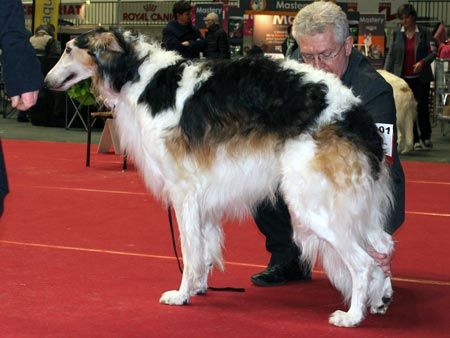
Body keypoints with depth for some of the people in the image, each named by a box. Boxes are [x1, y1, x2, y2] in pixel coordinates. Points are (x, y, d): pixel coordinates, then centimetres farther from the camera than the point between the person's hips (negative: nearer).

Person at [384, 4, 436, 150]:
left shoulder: (424, 33, 2)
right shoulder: (397, 34, 6)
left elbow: (433, 53, 1)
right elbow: (391, 55, 5)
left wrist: (423, 62, -18)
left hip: (420, 77, -1)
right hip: (403, 78, 2)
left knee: (422, 108, -2)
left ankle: (426, 137, 17)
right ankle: (415, 140, 7)